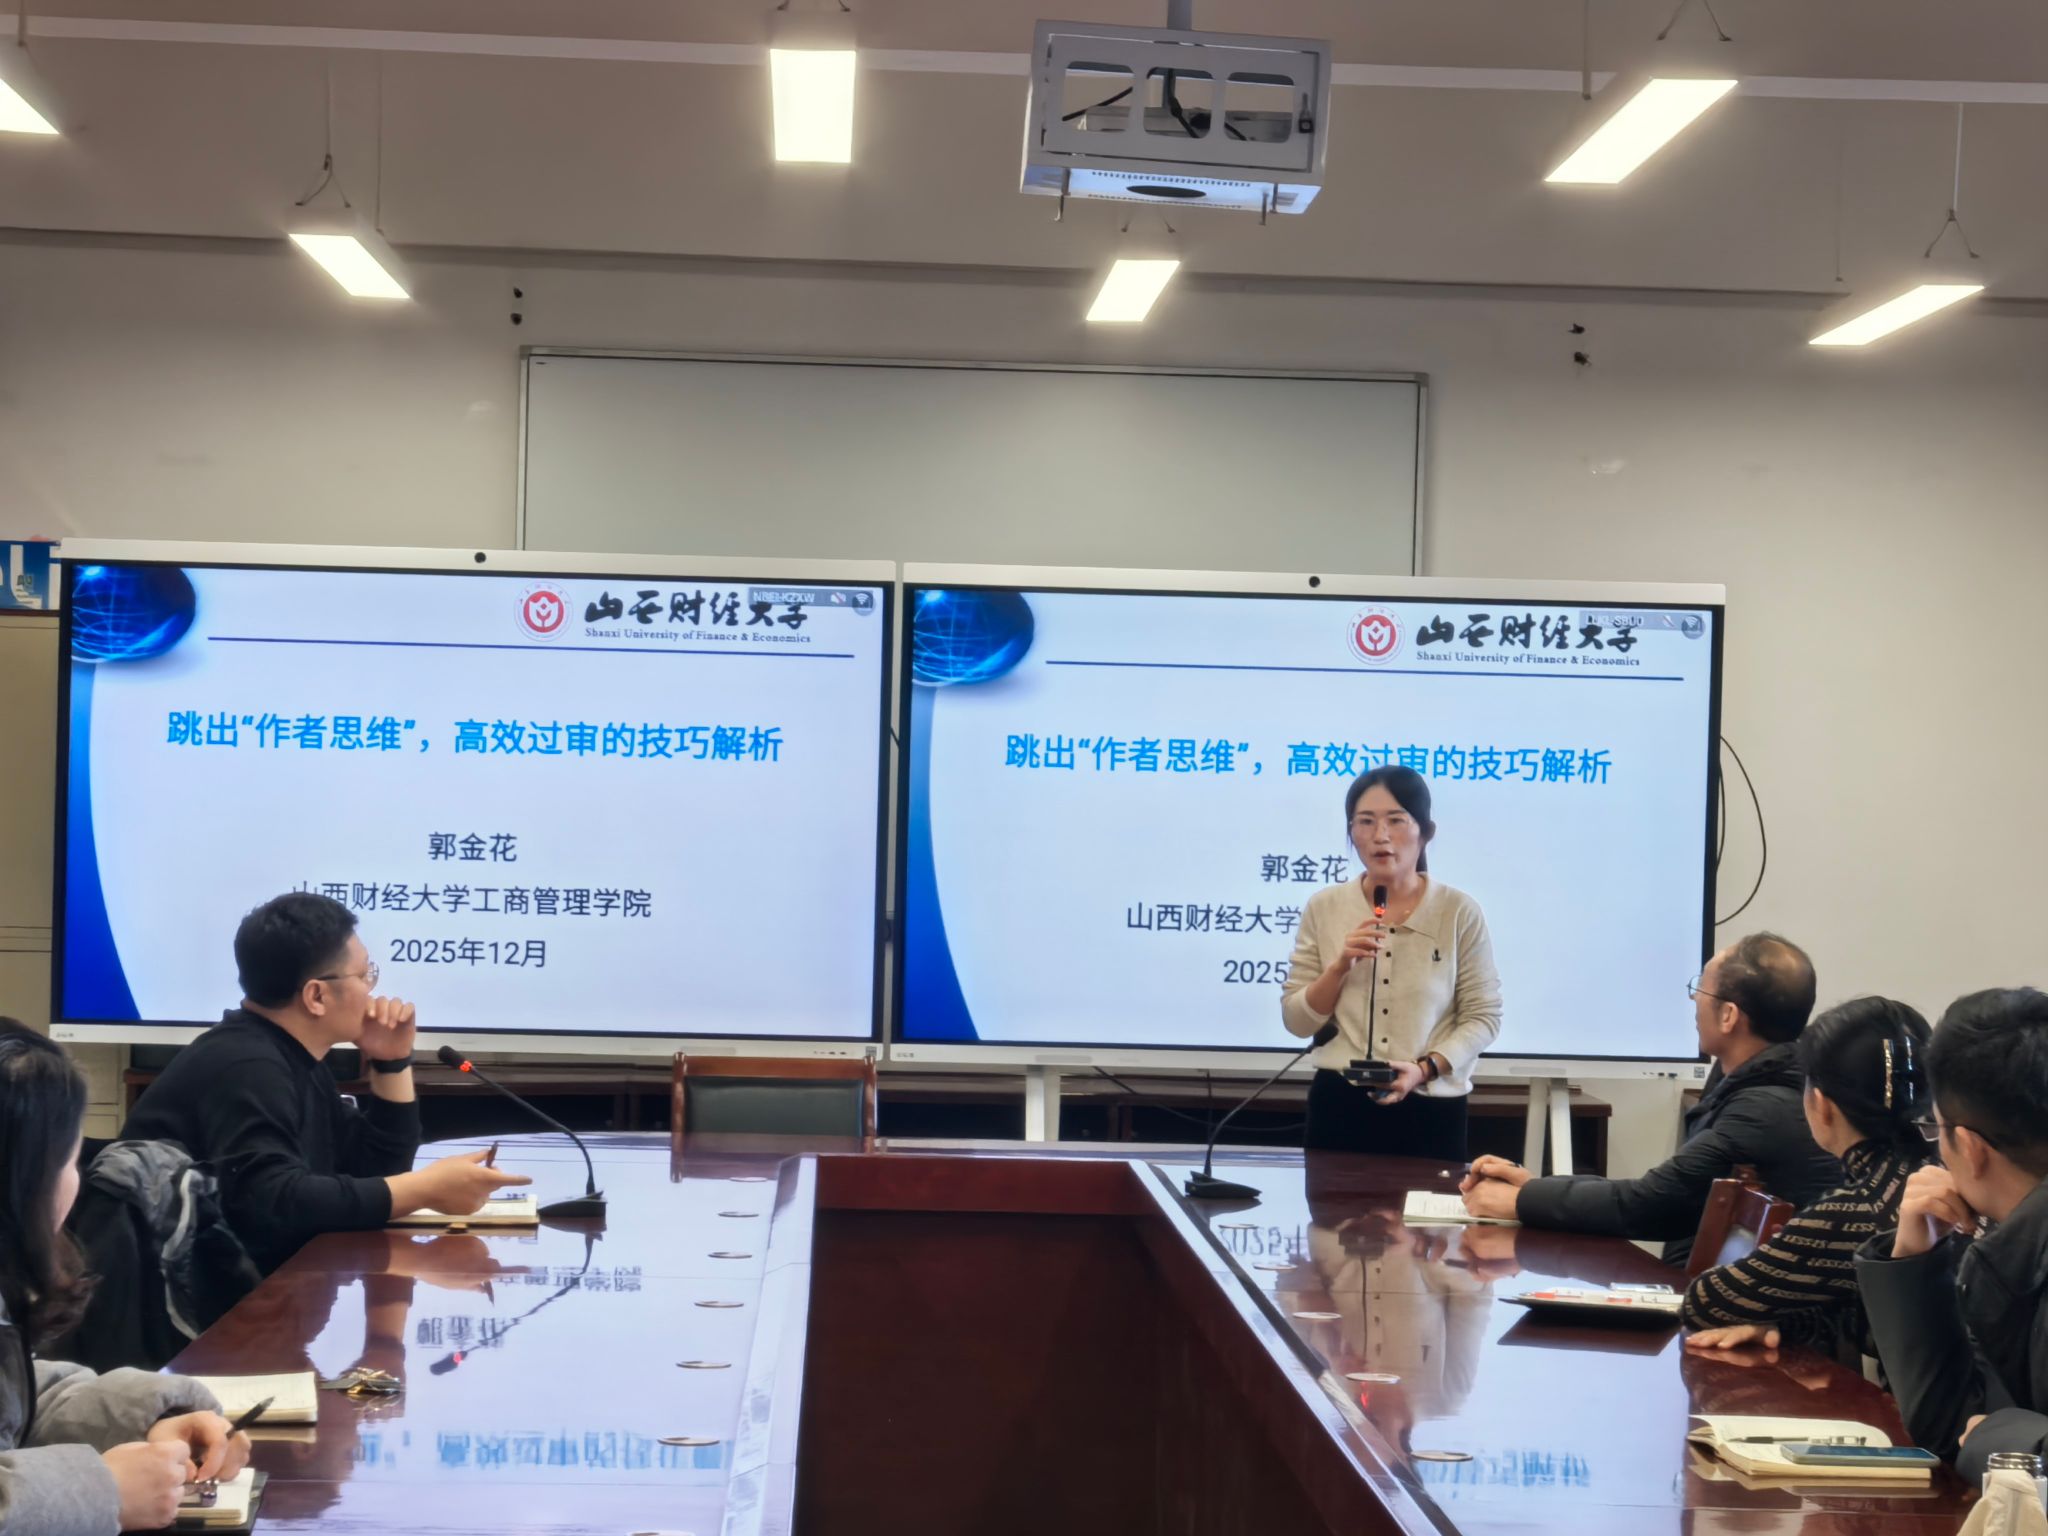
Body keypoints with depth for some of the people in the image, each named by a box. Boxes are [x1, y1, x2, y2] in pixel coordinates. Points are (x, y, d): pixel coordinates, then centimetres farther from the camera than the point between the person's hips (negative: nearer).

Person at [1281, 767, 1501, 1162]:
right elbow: (1296, 1021, 3)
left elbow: (1483, 1016, -3)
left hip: (1431, 1112, -1)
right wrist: (1340, 967, -13)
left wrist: (1425, 1069, -17)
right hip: (1339, 1107, 1)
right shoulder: (1324, 908, 3)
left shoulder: (1460, 912, -3)